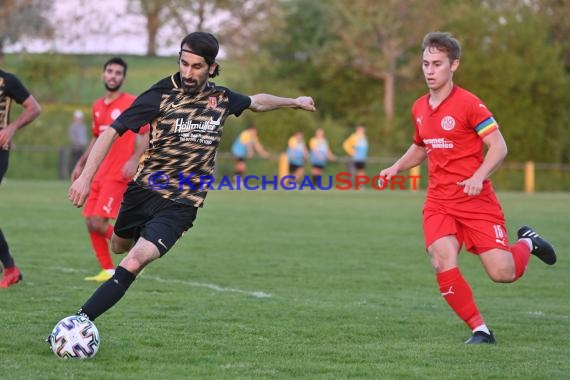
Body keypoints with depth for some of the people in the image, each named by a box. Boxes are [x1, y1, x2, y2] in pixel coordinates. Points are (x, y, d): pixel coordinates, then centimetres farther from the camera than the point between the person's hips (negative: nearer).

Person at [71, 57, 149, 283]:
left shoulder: (132, 103, -6)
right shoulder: (97, 106, 15)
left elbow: (145, 135, -10)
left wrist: (134, 160, -24)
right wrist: (80, 165, 21)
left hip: (118, 175, -7)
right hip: (99, 175, 7)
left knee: (99, 223, -16)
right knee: (90, 224, 2)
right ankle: (108, 271, 11)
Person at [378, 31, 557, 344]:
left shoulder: (469, 104, -11)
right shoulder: (419, 108, 9)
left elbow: (498, 147, -12)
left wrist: (479, 176, -27)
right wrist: (396, 168, 11)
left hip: (477, 201, -4)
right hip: (439, 202, 5)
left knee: (502, 273, -10)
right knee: (443, 263, -21)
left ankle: (526, 243, 27)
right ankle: (480, 329, -5)